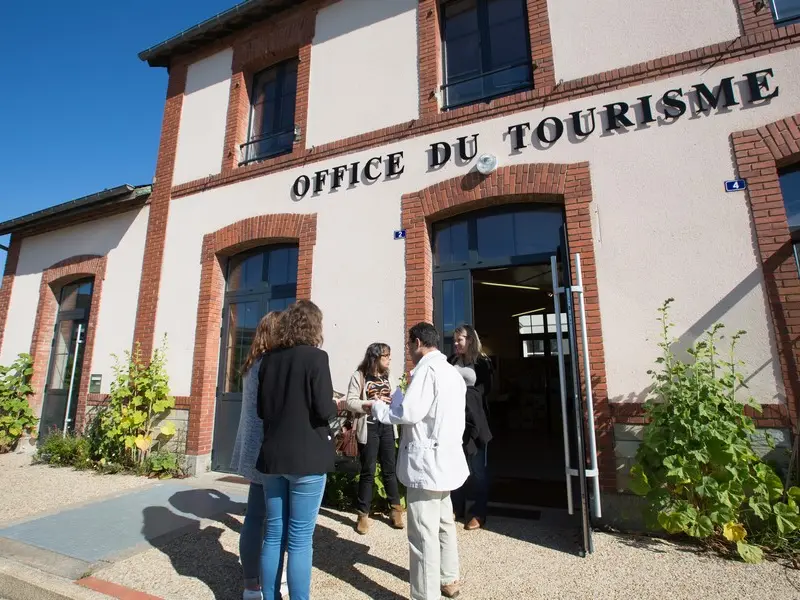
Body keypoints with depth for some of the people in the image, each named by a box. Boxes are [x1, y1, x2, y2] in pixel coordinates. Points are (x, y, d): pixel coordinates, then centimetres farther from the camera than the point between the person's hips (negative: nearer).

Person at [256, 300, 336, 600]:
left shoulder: (268, 359, 4)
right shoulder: (315, 357, -13)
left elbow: (261, 409, 10)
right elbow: (324, 411, -18)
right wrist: (335, 406, 3)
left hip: (272, 455, 6)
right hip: (306, 457, -5)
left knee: (273, 535, 17)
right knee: (299, 540, 5)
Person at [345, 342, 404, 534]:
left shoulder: (387, 377, 12)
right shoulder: (359, 376, -7)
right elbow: (350, 402, -12)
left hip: (386, 427, 5)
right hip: (369, 428, -5)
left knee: (390, 469, 12)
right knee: (368, 471, 4)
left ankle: (396, 509, 25)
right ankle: (363, 514, 19)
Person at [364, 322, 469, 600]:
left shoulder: (427, 369, -17)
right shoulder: (451, 371, 11)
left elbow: (408, 413, -21)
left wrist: (377, 407, -5)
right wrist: (396, 401, 13)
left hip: (427, 460, -10)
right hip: (445, 458, 10)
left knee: (423, 533, 1)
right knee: (444, 523, 23)